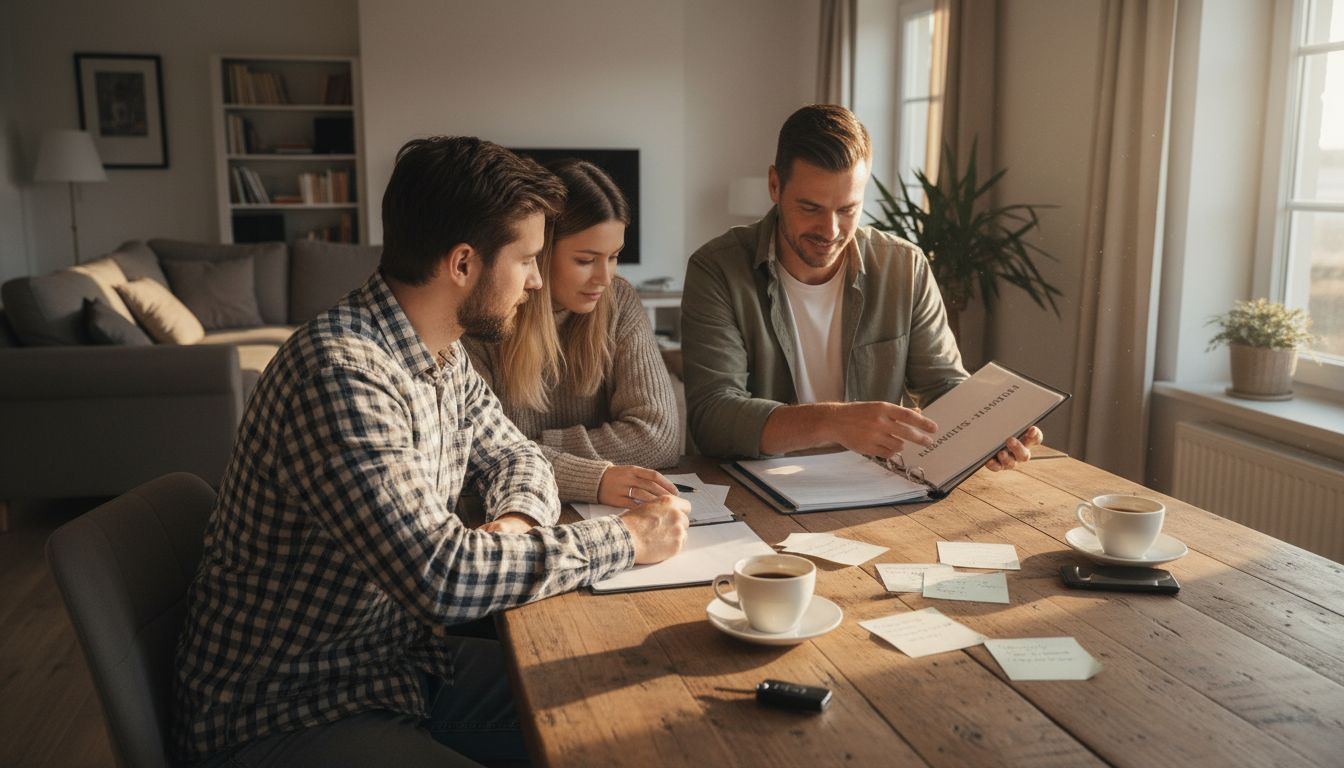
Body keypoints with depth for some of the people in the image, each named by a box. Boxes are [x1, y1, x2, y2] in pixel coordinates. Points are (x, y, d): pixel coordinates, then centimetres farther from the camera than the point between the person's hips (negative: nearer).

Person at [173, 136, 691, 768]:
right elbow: (439, 577, -34)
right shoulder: (340, 372, -28)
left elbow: (514, 457, 14)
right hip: (291, 714, -8)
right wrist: (625, 539, -22)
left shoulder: (445, 355, 1)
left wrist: (516, 523, -10)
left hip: (406, 662, 9)